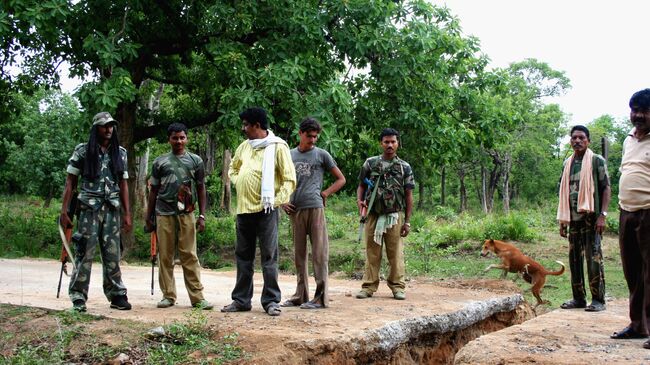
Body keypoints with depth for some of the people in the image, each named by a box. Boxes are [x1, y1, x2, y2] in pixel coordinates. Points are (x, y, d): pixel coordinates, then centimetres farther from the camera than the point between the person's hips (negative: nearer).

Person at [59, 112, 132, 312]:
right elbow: (70, 181, 1)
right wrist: (64, 211, -6)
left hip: (112, 209, 3)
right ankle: (78, 297, 4)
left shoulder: (120, 153, 10)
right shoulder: (83, 151, 1)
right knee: (85, 253, -4)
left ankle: (117, 295, 11)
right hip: (88, 208, -3)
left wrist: (127, 213, 8)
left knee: (113, 254, 4)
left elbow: (123, 184, 13)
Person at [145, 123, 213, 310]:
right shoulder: (160, 162, 10)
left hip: (186, 214, -1)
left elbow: (201, 189, 10)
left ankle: (197, 297, -3)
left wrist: (202, 216, 3)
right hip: (164, 214, 1)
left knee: (190, 256, -3)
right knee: (165, 257, 3)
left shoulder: (195, 161, 10)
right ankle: (168, 296, 10)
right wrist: (149, 217, 11)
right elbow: (154, 191, 14)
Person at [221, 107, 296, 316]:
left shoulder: (277, 147, -5)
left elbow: (289, 179, -6)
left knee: (269, 256, -3)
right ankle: (241, 299, 19)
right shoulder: (244, 146, 14)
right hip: (243, 208, 7)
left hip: (265, 210, -6)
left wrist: (277, 201, -14)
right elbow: (233, 169, 29)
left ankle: (271, 300, 2)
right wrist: (238, 183, 10)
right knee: (243, 256, 11)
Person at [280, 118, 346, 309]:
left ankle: (321, 297, -2)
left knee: (319, 253, -4)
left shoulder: (321, 155, 5)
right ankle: (300, 295, 16)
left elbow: (341, 179, 9)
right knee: (299, 254, 8)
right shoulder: (290, 155, 13)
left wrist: (325, 193, -2)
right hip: (295, 209, 4)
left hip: (315, 208, -4)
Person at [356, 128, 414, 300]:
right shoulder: (370, 163, 6)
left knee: (396, 252, 1)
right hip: (373, 215, 1)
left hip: (395, 216, -1)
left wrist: (407, 221, 0)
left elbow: (408, 195, 4)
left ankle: (397, 286, 9)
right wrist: (359, 200, -8)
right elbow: (361, 185, 14)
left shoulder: (404, 167, 4)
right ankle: (369, 286, 10)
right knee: (372, 252, 4)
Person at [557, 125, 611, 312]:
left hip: (591, 217, -5)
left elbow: (606, 188, -3)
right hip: (573, 218, 6)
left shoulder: (597, 161, 1)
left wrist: (603, 215, -13)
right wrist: (562, 221, 14)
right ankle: (579, 298, 14)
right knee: (574, 258, 6)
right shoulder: (568, 163, 16)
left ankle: (598, 299, -2)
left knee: (593, 257, -7)